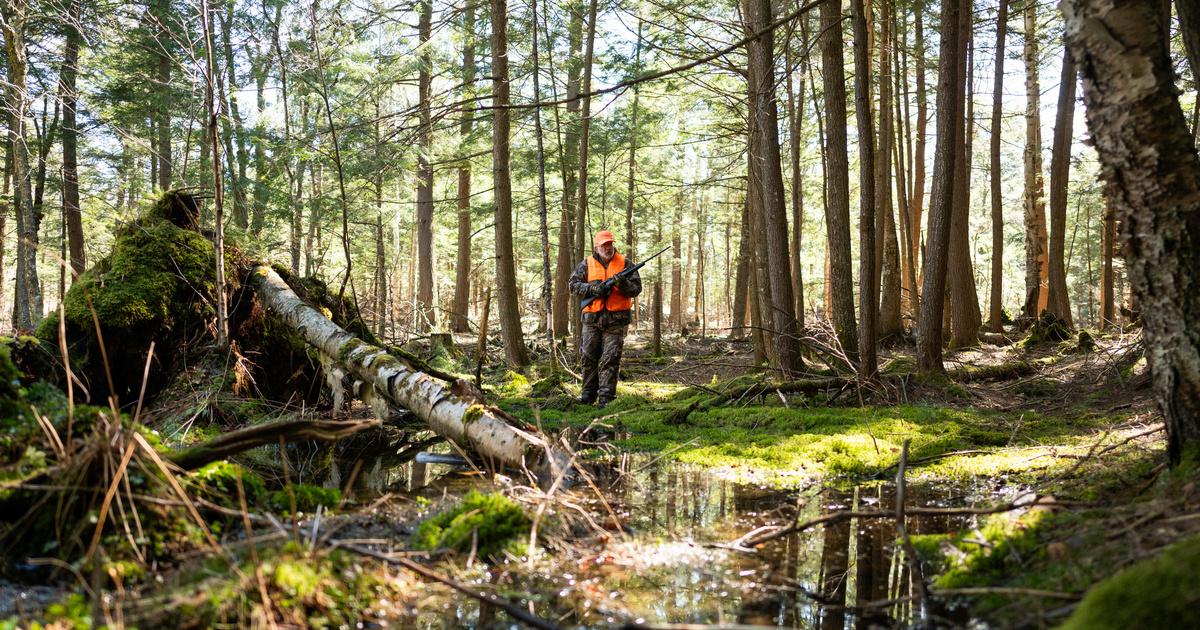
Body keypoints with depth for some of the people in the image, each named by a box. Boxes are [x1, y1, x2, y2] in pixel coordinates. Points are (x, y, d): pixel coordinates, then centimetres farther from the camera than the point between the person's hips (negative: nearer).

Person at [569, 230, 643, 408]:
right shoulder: (586, 265, 6)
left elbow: (636, 289, 0)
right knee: (589, 357, 7)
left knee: (610, 359, -4)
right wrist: (591, 288, -14)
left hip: (616, 320, -2)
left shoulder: (625, 263, 3)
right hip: (592, 319, 2)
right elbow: (574, 286, 2)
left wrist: (623, 284, -20)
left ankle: (606, 397, -1)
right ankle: (589, 393, 21)